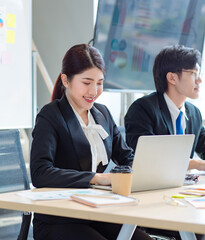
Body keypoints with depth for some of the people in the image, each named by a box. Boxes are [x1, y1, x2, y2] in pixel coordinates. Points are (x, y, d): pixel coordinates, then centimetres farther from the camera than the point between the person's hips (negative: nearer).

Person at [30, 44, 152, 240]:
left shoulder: (102, 113, 14)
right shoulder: (50, 116, -8)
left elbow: (126, 157, 18)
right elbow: (39, 174, -21)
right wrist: (97, 178, -28)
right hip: (57, 222, -6)